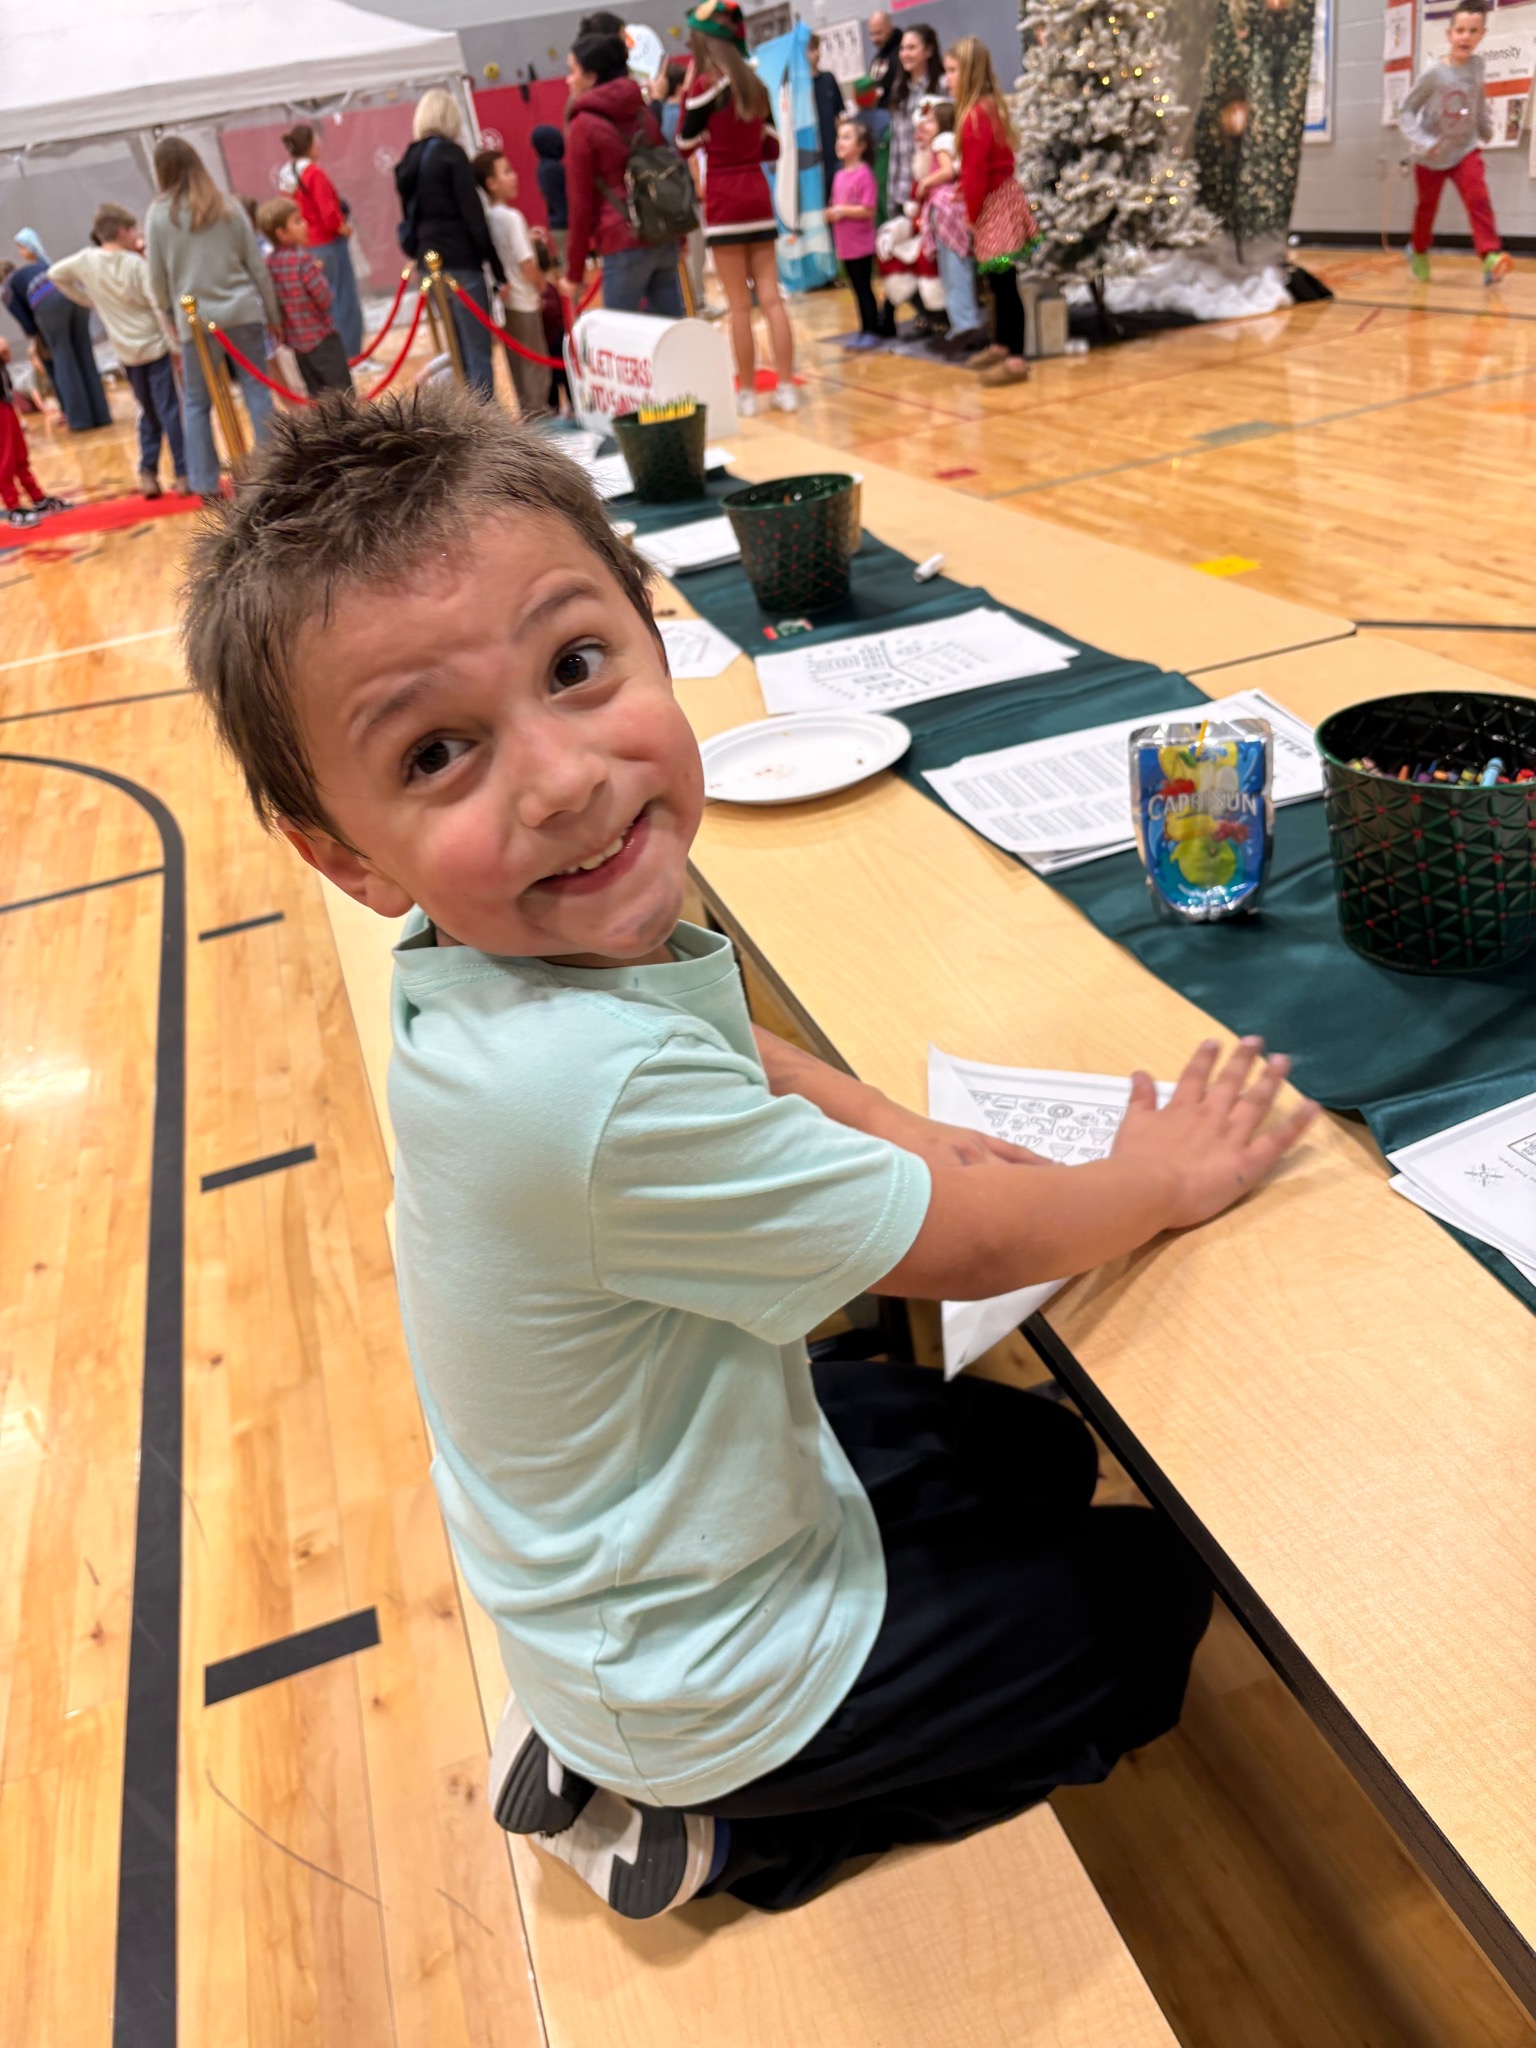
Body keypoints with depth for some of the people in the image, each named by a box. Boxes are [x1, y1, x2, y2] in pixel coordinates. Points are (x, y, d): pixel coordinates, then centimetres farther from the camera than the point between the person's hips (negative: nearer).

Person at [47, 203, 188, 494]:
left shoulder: (87, 260, 2)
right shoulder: (138, 264, -10)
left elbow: (55, 274, 13)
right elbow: (159, 306, -13)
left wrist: (86, 299, 17)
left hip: (127, 353, 5)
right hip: (155, 345, -5)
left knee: (149, 413, 15)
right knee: (170, 411, -4)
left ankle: (148, 473, 6)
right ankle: (183, 474, -8)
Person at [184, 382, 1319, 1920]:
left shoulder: (513, 960, -14)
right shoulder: (611, 1094, -41)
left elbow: (734, 1051, 9)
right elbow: (972, 1248, -25)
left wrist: (890, 1131, -5)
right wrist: (1170, 1177, -7)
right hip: (705, 1669, -6)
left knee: (1040, 1457, 27)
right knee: (1156, 1593, 14)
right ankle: (728, 1835, 16)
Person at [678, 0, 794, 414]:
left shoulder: (706, 85, -8)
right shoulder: (755, 85, 12)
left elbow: (685, 145, -2)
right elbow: (772, 149, 17)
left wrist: (686, 94, 5)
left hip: (724, 203, -6)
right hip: (759, 197, 6)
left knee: (739, 305, -3)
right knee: (770, 297, 4)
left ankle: (747, 393, 1)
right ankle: (786, 387, 1)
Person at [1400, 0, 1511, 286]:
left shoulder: (1477, 65, -4)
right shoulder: (1432, 73, -17)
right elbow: (1407, 112, -12)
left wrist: (1486, 128, 18)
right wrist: (1421, 143, -24)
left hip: (1466, 149, 2)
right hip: (1431, 157, -2)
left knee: (1478, 199, -18)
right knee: (1427, 207, 14)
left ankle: (1491, 256, -27)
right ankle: (1418, 251, 42)